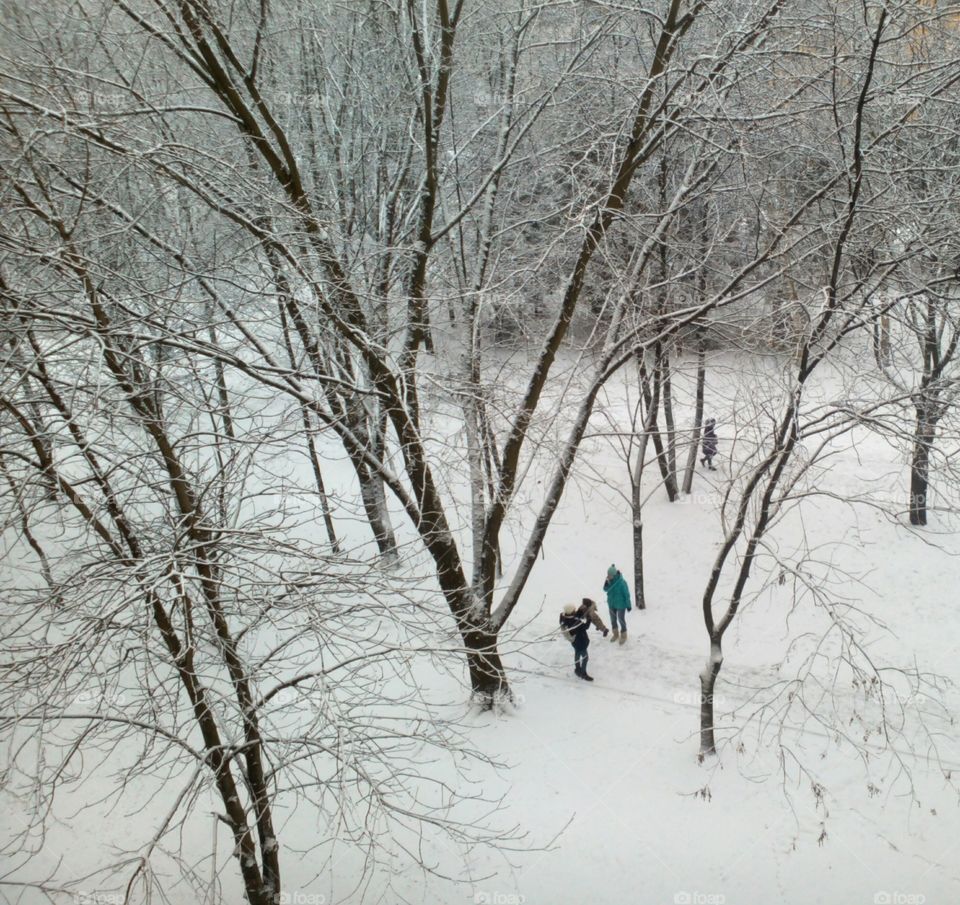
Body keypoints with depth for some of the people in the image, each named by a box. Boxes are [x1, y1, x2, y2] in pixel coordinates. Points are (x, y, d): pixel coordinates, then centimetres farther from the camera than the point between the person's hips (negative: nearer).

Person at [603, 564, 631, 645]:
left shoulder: (621, 582, -29)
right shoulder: (609, 580, -14)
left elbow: (626, 594, -19)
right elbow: (605, 589, -1)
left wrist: (628, 605, -12)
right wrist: (607, 584, -23)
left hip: (620, 604, -5)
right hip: (611, 604, 5)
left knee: (621, 620, 13)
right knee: (613, 620, 21)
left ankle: (623, 636, 36)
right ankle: (615, 634, 45)